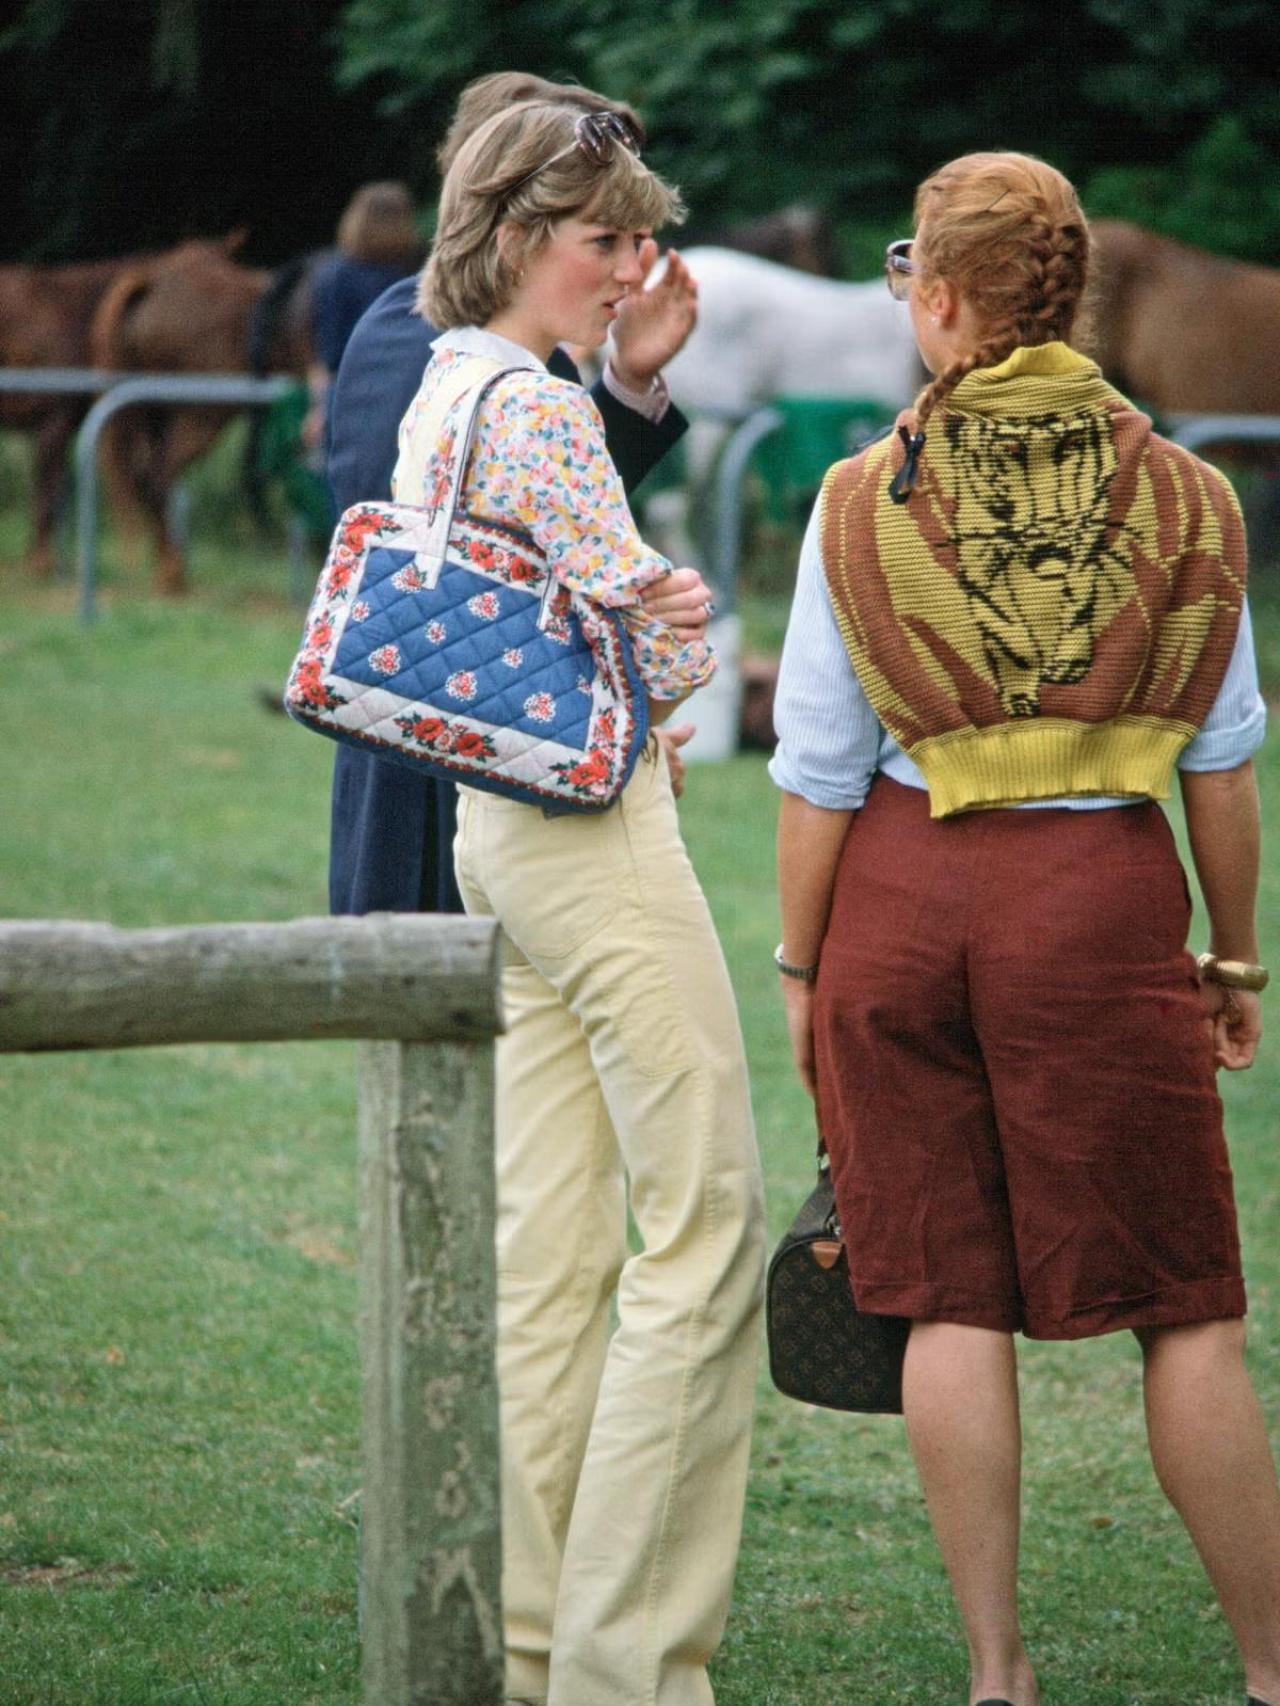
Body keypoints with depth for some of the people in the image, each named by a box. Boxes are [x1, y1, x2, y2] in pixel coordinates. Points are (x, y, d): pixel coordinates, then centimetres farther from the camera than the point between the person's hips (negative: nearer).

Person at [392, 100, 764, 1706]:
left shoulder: (443, 389, 14)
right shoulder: (534, 405, -16)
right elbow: (657, 640, -16)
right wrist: (680, 644, 5)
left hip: (495, 828, 10)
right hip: (597, 825, -10)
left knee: (548, 1247, 10)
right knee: (703, 1233, -6)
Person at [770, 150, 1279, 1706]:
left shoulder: (866, 502, -2)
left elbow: (820, 772, 0)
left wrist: (801, 965, 10)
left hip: (906, 889, 1)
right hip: (1105, 892, -1)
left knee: (953, 1298, 8)